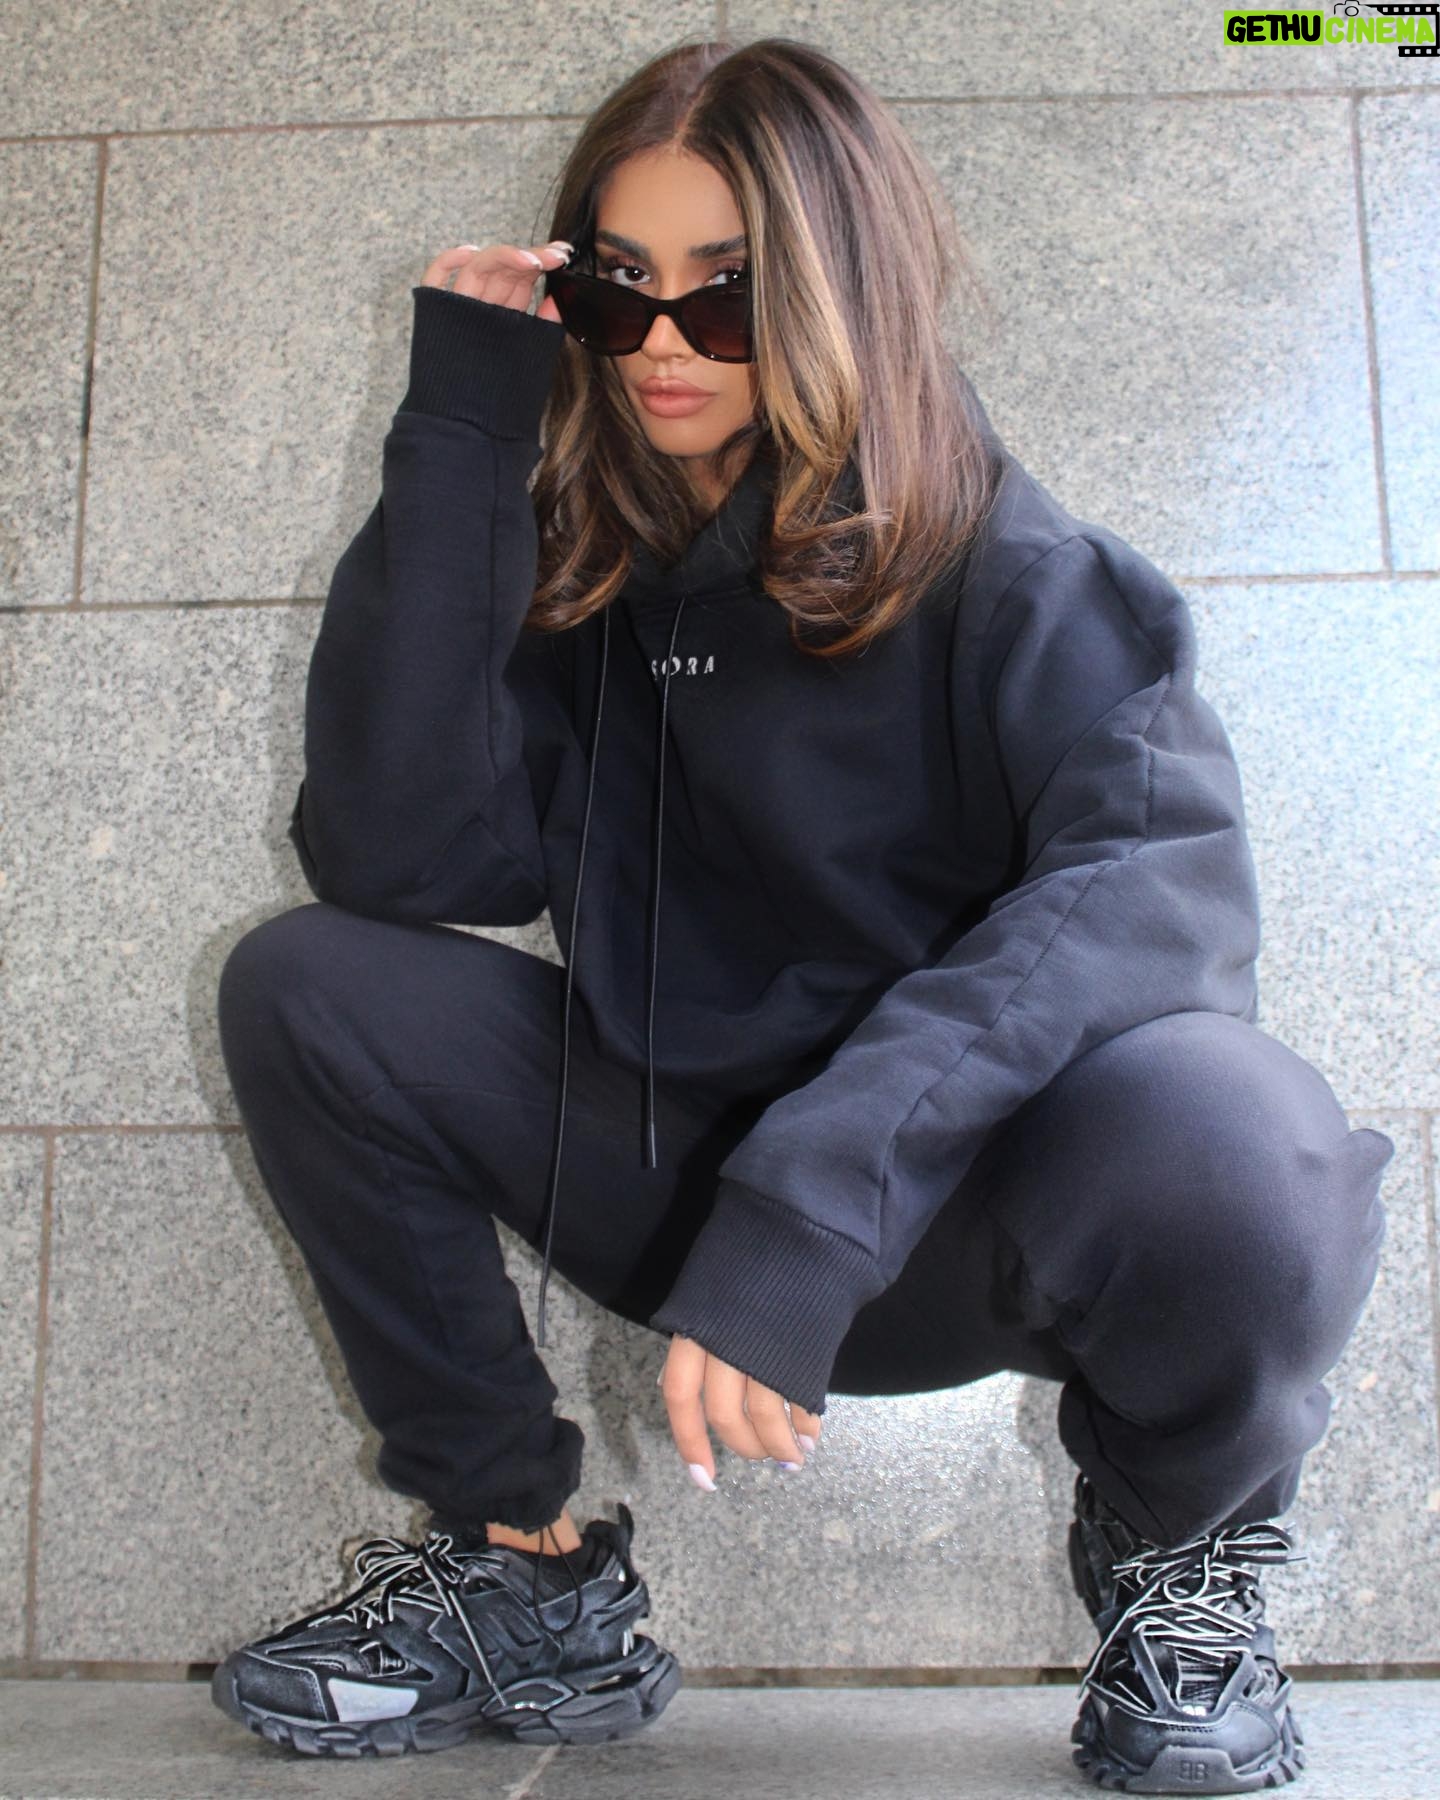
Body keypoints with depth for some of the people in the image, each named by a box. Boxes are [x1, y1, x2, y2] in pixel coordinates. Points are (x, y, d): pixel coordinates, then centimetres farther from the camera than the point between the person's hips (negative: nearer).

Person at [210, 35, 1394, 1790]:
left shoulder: (1004, 565, -11)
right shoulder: (571, 564, 0)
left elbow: (1166, 869, -27)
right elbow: (396, 861, -14)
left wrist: (825, 1177, -38)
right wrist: (460, 436, -14)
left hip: (968, 1213, -3)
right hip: (690, 1180, 4)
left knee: (1216, 1131, -36)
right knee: (305, 990, -9)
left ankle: (1177, 1548, 0)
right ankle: (525, 1570, 2)